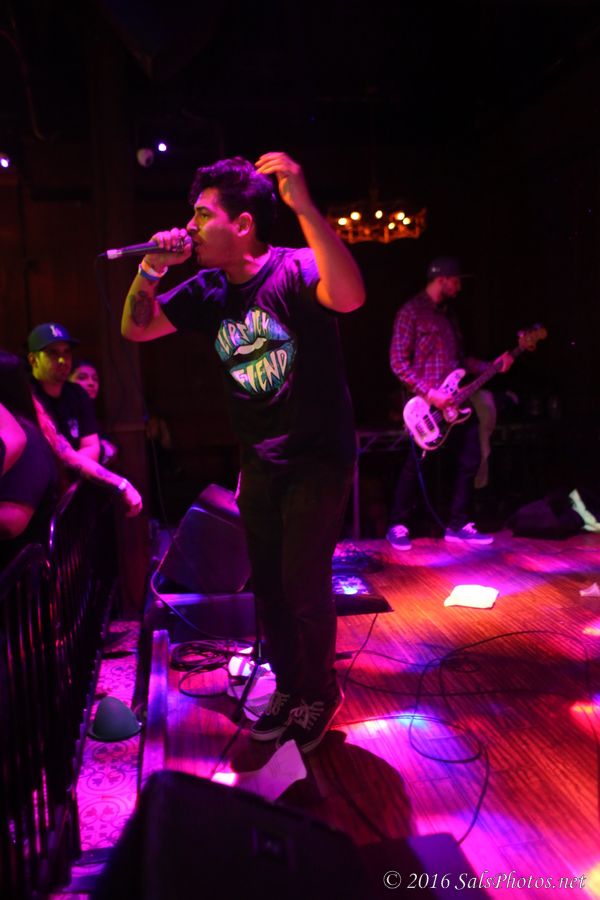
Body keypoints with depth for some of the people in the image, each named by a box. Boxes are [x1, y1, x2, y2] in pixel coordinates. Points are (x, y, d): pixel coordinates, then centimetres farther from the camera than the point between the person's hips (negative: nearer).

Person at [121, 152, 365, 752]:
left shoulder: (293, 270, -17)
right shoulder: (208, 289, 2)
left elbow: (349, 297, -39)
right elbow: (135, 329, 7)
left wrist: (305, 207, -46)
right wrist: (151, 268, -10)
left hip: (318, 459, -6)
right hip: (259, 461, 7)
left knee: (304, 585, -3)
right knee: (267, 584, 14)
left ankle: (319, 695, 23)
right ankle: (288, 687, 34)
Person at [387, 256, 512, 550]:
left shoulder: (448, 313, 18)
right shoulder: (411, 312, -7)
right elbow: (398, 362, -13)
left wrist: (492, 366, 8)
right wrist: (430, 393, -20)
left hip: (454, 401, 8)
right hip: (426, 404, -8)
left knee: (470, 460, 4)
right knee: (416, 465, -2)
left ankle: (458, 525, 14)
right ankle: (398, 526, 13)